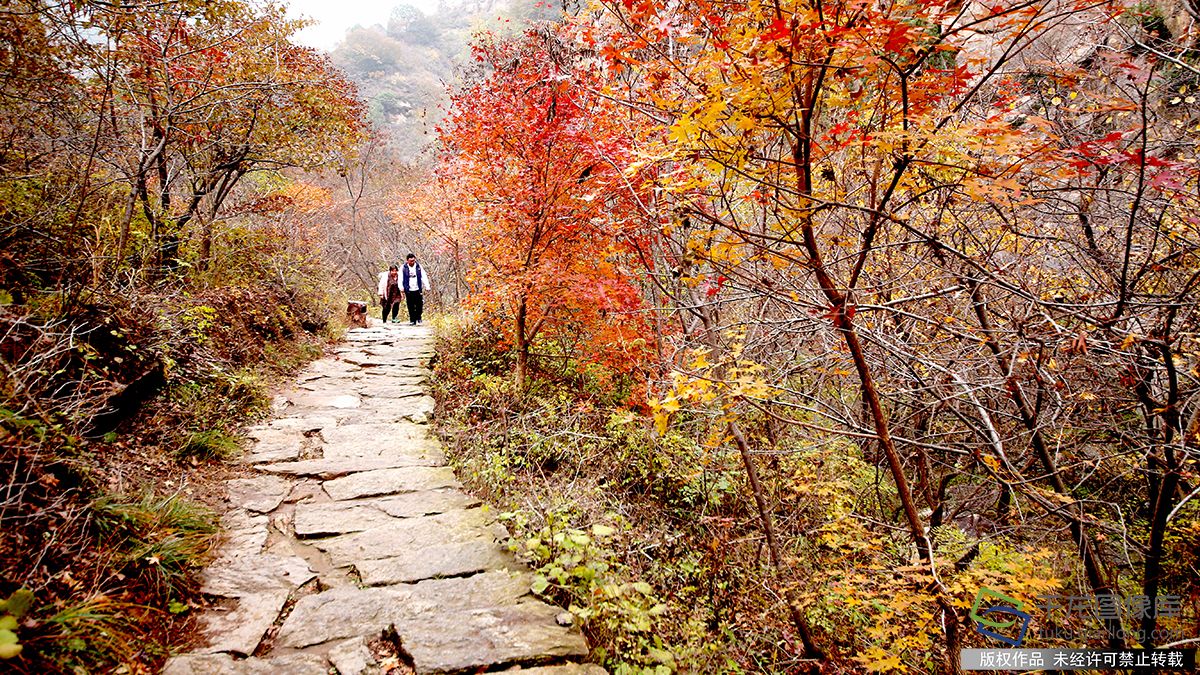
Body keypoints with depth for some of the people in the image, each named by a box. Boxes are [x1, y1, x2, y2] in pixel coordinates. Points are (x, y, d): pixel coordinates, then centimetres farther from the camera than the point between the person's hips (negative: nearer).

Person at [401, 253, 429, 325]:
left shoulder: (418, 266, 4)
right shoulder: (404, 268, 0)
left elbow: (424, 277, 4)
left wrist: (427, 287, -3)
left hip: (418, 290, 1)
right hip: (409, 290, 0)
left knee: (419, 305, -2)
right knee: (411, 307, 4)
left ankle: (418, 318, 15)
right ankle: (412, 320, 13)